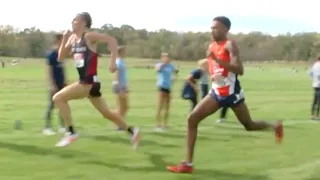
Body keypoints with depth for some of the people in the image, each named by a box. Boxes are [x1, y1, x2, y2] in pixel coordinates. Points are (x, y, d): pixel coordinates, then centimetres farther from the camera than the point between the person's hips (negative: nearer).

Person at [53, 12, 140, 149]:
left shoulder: (89, 36, -11)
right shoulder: (73, 38, 12)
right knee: (106, 113, 15)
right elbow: (61, 57, 12)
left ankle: (71, 133, -8)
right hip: (85, 81, 9)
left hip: (90, 82, -9)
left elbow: (112, 40, -20)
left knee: (58, 98, -13)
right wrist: (64, 39, 0)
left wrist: (113, 61, -28)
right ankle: (132, 131, 27)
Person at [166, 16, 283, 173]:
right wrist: (212, 75, 2)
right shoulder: (211, 46, 7)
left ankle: (275, 126, 44)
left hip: (232, 93, -6)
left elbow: (240, 70, -26)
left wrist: (217, 59, -33)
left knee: (249, 126, 10)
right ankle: (188, 164, -6)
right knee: (192, 119, -9)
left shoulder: (230, 45, -14)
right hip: (216, 93, 6)